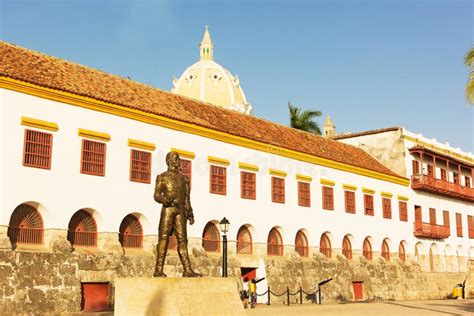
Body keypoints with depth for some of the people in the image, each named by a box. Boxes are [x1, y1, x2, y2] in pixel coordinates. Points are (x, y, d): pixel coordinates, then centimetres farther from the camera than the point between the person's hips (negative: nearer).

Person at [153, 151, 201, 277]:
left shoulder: (184, 178, 20)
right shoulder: (162, 177, 8)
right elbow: (156, 195, 0)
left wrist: (190, 213, 10)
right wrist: (165, 200, -21)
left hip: (180, 210, 4)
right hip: (168, 209, -4)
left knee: (182, 239, -1)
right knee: (163, 238, -8)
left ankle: (187, 270, -5)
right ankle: (159, 270, -11)